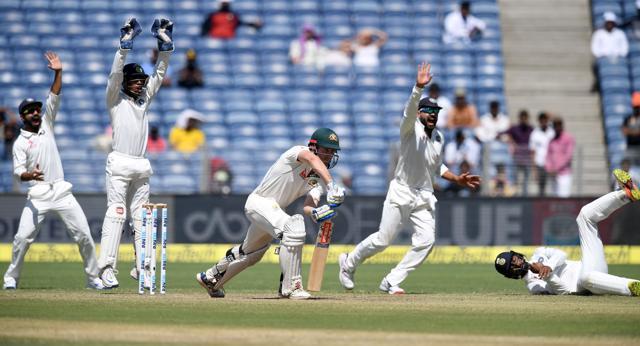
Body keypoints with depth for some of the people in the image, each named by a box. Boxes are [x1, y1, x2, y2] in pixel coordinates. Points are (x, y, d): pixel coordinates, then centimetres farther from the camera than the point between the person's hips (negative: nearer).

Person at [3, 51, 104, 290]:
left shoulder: (46, 124, 13)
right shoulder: (20, 143, 2)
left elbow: (54, 98, 5)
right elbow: (18, 171, -9)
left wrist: (58, 73, -6)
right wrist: (29, 175, -31)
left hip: (62, 191, 3)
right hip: (38, 196, -3)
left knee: (83, 234, -3)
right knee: (23, 237, -11)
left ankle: (93, 277, 6)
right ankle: (11, 277, 5)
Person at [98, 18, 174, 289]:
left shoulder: (145, 98, 18)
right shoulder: (115, 99, 4)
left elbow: (160, 73, 14)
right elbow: (116, 73, -10)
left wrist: (165, 43, 4)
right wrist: (126, 43, -16)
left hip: (142, 166, 6)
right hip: (119, 164, -6)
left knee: (141, 217, 6)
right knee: (115, 214, -12)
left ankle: (143, 268, 7)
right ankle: (107, 269, -17)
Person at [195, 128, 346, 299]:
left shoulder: (319, 179, 3)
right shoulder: (299, 151, -19)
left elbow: (308, 206, -13)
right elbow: (312, 159, -44)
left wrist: (316, 212, -37)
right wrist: (331, 186, -58)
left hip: (275, 210, 9)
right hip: (259, 201, -9)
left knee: (250, 252, 24)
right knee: (294, 229, -31)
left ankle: (210, 278, 47)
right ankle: (290, 286, -26)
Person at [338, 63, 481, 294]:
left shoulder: (439, 138, 11)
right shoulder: (411, 129, -9)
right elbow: (409, 111, -32)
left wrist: (457, 179, 11)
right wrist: (419, 88, -48)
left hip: (424, 197, 6)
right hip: (401, 191, -6)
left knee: (426, 241, -11)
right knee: (383, 239, -3)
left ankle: (391, 282, 0)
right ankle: (349, 262, 25)